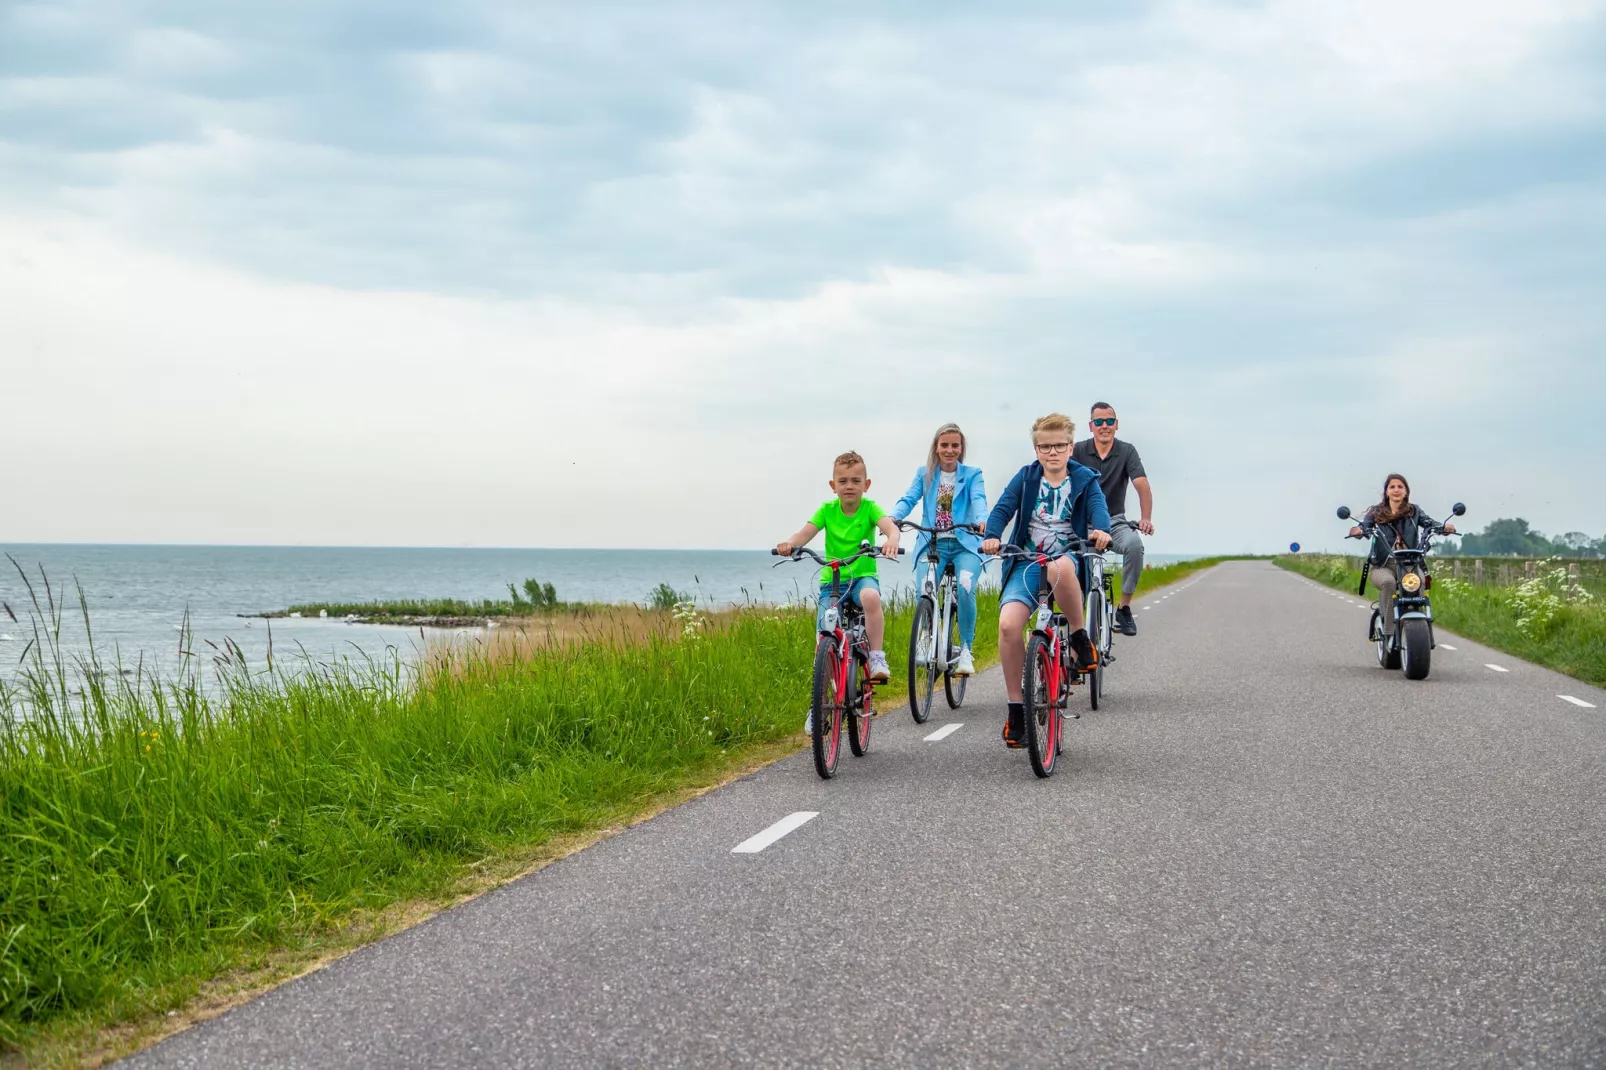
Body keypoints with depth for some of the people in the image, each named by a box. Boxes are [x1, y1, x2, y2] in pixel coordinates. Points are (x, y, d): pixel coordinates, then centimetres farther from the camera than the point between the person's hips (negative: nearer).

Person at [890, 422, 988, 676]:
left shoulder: (972, 475, 9)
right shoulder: (924, 474, 13)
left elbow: (978, 499, -10)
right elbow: (909, 499, -2)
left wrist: (982, 521, -33)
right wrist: (892, 518, -24)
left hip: (964, 544, -1)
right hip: (931, 543, 1)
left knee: (965, 588, -28)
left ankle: (966, 650, -13)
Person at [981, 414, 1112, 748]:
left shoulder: (1085, 479, 6)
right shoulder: (1025, 477, 9)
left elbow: (1098, 507, -11)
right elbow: (1003, 508, -3)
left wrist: (1100, 530, -35)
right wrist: (991, 536, -25)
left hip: (1068, 559, -2)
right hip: (1026, 562, 2)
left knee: (1059, 568, -42)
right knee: (1008, 624, -23)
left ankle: (1080, 637, -17)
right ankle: (1016, 709, -9)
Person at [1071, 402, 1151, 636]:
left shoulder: (1127, 451, -3)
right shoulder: (1078, 450, -3)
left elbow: (1142, 485, -16)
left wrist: (1145, 518, -33)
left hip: (1114, 521, 0)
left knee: (1134, 544, -32)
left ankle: (1124, 607, -18)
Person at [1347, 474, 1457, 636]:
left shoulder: (1414, 511, 17)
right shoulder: (1377, 512, 14)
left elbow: (1429, 522, -1)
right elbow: (1363, 526, -3)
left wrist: (1444, 527, -23)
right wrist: (1357, 531, -28)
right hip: (1383, 566, -1)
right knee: (1388, 582, -34)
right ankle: (1388, 633, -31)